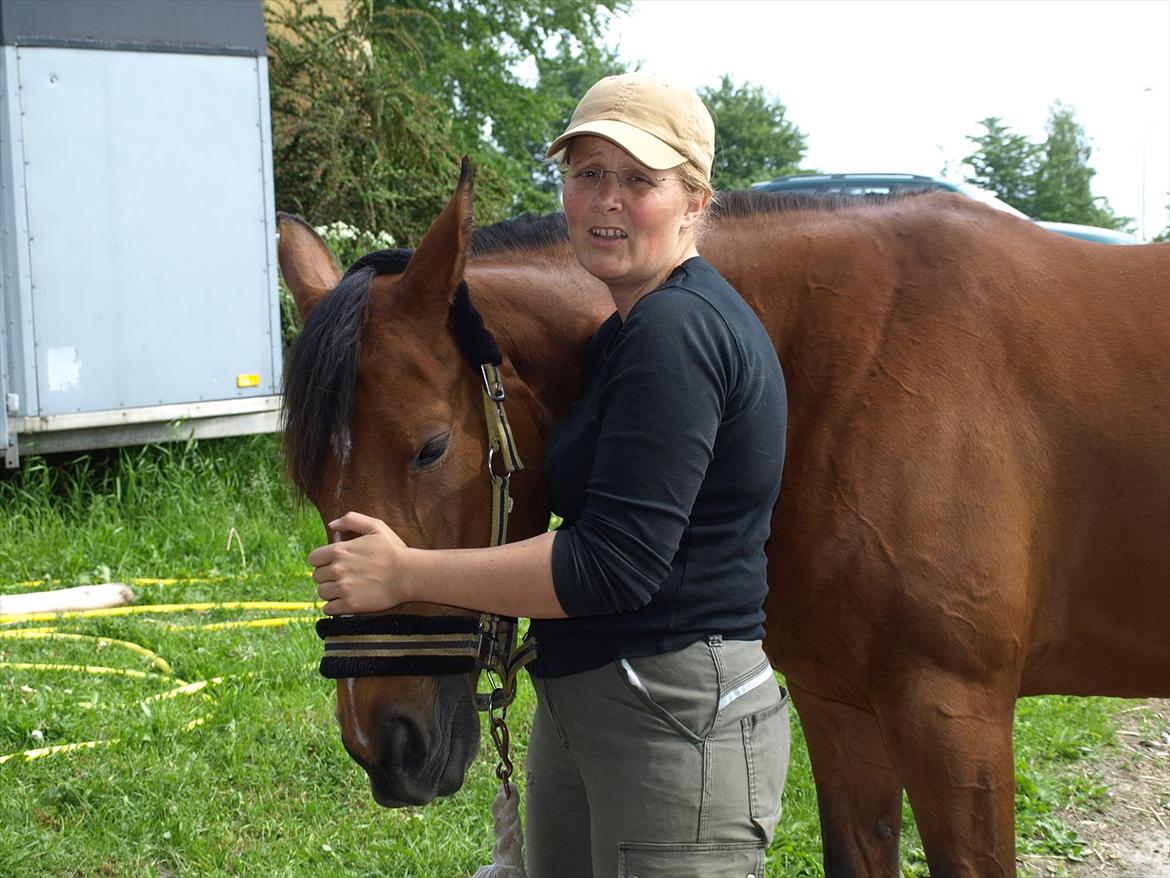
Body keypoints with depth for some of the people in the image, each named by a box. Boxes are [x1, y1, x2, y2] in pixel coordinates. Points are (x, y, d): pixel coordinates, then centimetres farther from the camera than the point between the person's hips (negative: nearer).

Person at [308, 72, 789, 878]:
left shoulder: (675, 334, -20)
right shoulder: (633, 330, 13)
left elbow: (615, 565, -25)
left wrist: (407, 574, -19)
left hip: (674, 721, -10)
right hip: (577, 710, 10)